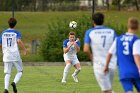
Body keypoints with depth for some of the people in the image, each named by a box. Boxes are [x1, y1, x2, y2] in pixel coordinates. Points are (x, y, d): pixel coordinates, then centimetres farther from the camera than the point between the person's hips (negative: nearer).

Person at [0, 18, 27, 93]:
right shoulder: (16, 33, -3)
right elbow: (19, 41, -21)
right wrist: (24, 49, -8)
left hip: (6, 56, 3)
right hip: (15, 56, -3)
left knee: (7, 73, 5)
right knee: (20, 71, 11)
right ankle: (14, 83, -16)